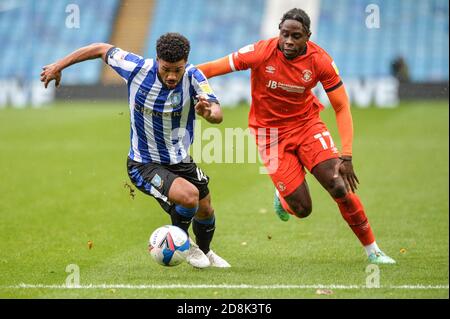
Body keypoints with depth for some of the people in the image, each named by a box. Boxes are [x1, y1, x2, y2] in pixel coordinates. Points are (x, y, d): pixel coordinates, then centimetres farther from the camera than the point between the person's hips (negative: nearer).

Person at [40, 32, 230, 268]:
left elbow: (217, 114, -34)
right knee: (189, 196, -28)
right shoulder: (137, 68, -23)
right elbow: (101, 49, -7)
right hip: (143, 164, -4)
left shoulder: (193, 77, -21)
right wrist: (58, 66, -1)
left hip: (180, 160, 4)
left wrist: (209, 112, -59)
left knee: (205, 211, 19)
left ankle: (205, 252, 54)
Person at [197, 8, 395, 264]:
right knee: (302, 209, -7)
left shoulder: (320, 61, -15)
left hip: (307, 124, 1)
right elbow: (213, 68, -13)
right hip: (270, 132, -1)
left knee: (340, 188, -15)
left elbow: (342, 107, -11)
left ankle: (372, 250, 3)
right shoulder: (261, 53, -20)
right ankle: (282, 195, 32)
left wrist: (347, 156, -19)